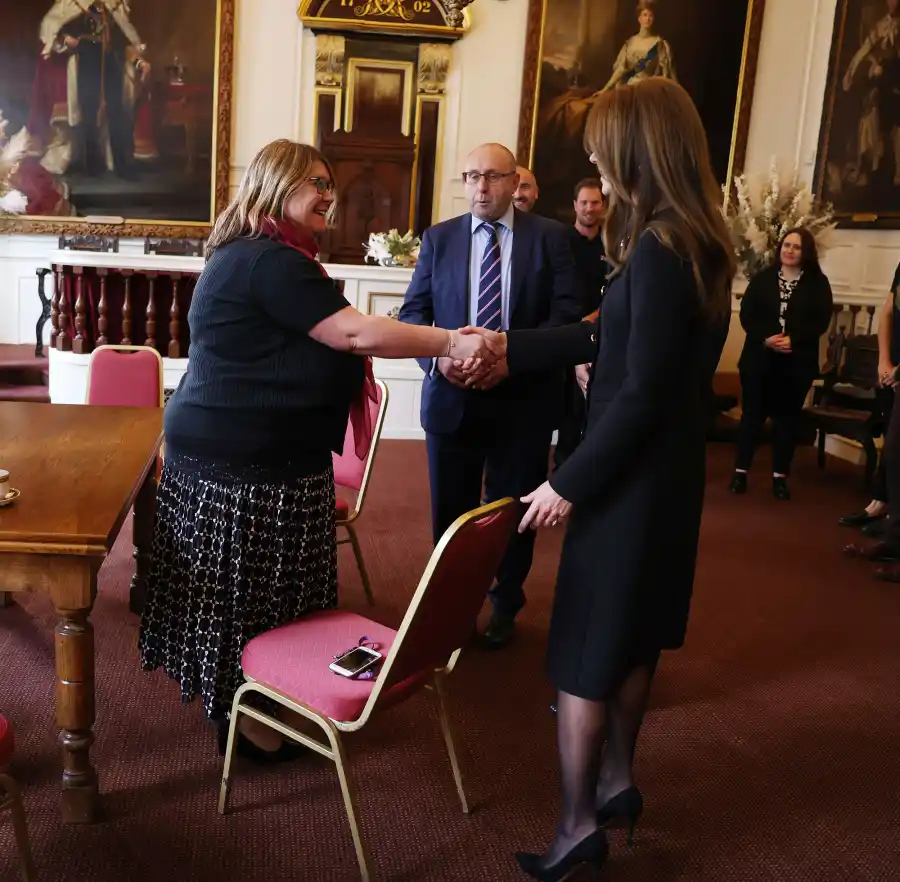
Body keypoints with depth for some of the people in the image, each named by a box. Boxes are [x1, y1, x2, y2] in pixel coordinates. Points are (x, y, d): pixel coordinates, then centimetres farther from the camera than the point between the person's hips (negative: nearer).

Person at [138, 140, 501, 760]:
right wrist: (452, 343, -18)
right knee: (252, 594, 3)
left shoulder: (251, 254, 17)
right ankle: (244, 715, 18)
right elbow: (355, 333, -23)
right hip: (248, 466, -10)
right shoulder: (270, 260, -18)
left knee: (247, 590, 18)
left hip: (235, 452, 10)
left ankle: (237, 695, 31)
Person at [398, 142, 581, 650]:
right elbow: (413, 311, 2)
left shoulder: (550, 237, -1)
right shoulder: (439, 238, 5)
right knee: (451, 511, 12)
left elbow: (568, 314, -8)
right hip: (452, 396, 2)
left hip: (523, 397, -1)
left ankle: (505, 606, 34)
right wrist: (439, 356, -18)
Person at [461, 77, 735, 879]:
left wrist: (570, 482, -17)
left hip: (630, 480, -9)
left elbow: (641, 394, -24)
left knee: (586, 650, 3)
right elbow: (608, 341, 13)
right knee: (631, 637, 21)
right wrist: (502, 348, 15)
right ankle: (617, 781, 37)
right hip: (666, 474, 9)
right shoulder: (699, 243, 8)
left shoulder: (659, 250, -22)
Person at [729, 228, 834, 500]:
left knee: (787, 418, 6)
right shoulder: (762, 279, 4)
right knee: (752, 414, 4)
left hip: (798, 362, 0)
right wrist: (765, 339, -18)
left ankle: (780, 477, 13)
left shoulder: (818, 283, 2)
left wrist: (793, 340, -19)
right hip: (759, 358, 0)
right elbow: (746, 314, -3)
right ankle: (740, 472, 12)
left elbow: (821, 321, -6)